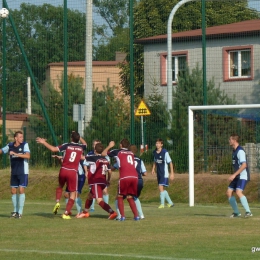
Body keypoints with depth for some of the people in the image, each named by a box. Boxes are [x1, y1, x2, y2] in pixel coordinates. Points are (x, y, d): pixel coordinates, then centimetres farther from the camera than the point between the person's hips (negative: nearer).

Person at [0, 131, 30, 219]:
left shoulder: (25, 145, -8)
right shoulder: (10, 146, 2)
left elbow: (28, 156, -22)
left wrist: (16, 154, -29)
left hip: (23, 172, -4)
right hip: (14, 172, 4)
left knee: (21, 190, -10)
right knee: (13, 191, 6)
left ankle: (20, 212, -7)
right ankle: (15, 211, 17)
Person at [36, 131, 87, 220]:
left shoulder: (67, 145, -1)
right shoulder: (81, 147, 6)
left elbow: (53, 149, -8)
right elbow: (85, 144, 32)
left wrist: (44, 142, 2)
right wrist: (78, 136, 39)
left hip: (63, 170, 1)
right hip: (73, 172, -1)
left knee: (60, 186, 29)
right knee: (73, 193, 8)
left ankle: (57, 202, 5)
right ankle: (66, 213, -1)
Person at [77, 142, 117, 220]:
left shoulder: (93, 158, -8)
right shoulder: (105, 160, 9)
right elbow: (109, 171, 10)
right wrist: (108, 180, 25)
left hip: (96, 182, -8)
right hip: (103, 182, 9)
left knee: (99, 200, -16)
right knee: (89, 196, 27)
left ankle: (112, 212, -32)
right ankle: (85, 212, 42)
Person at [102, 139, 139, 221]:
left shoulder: (118, 152, 13)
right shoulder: (131, 153, 25)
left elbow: (103, 153, 19)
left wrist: (110, 146, 36)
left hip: (124, 177, -4)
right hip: (134, 176, 4)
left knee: (120, 197, 13)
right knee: (130, 197, 17)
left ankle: (122, 216, 0)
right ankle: (136, 215, 4)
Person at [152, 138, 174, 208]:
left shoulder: (165, 152, -13)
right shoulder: (154, 152, 5)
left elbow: (170, 163, -8)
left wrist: (172, 173, -8)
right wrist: (153, 169, 6)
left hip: (164, 173, -7)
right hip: (159, 173, 7)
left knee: (161, 187, -16)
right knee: (162, 189, 11)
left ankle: (162, 204, -9)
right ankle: (170, 203, 25)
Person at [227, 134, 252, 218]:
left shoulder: (240, 151, -16)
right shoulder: (234, 151, 14)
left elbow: (244, 165, -24)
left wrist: (234, 175, -25)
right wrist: (234, 176, 23)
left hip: (243, 176, -10)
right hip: (237, 177, 10)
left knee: (238, 192, -24)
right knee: (229, 192, 4)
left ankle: (248, 212, -22)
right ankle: (236, 212, 12)